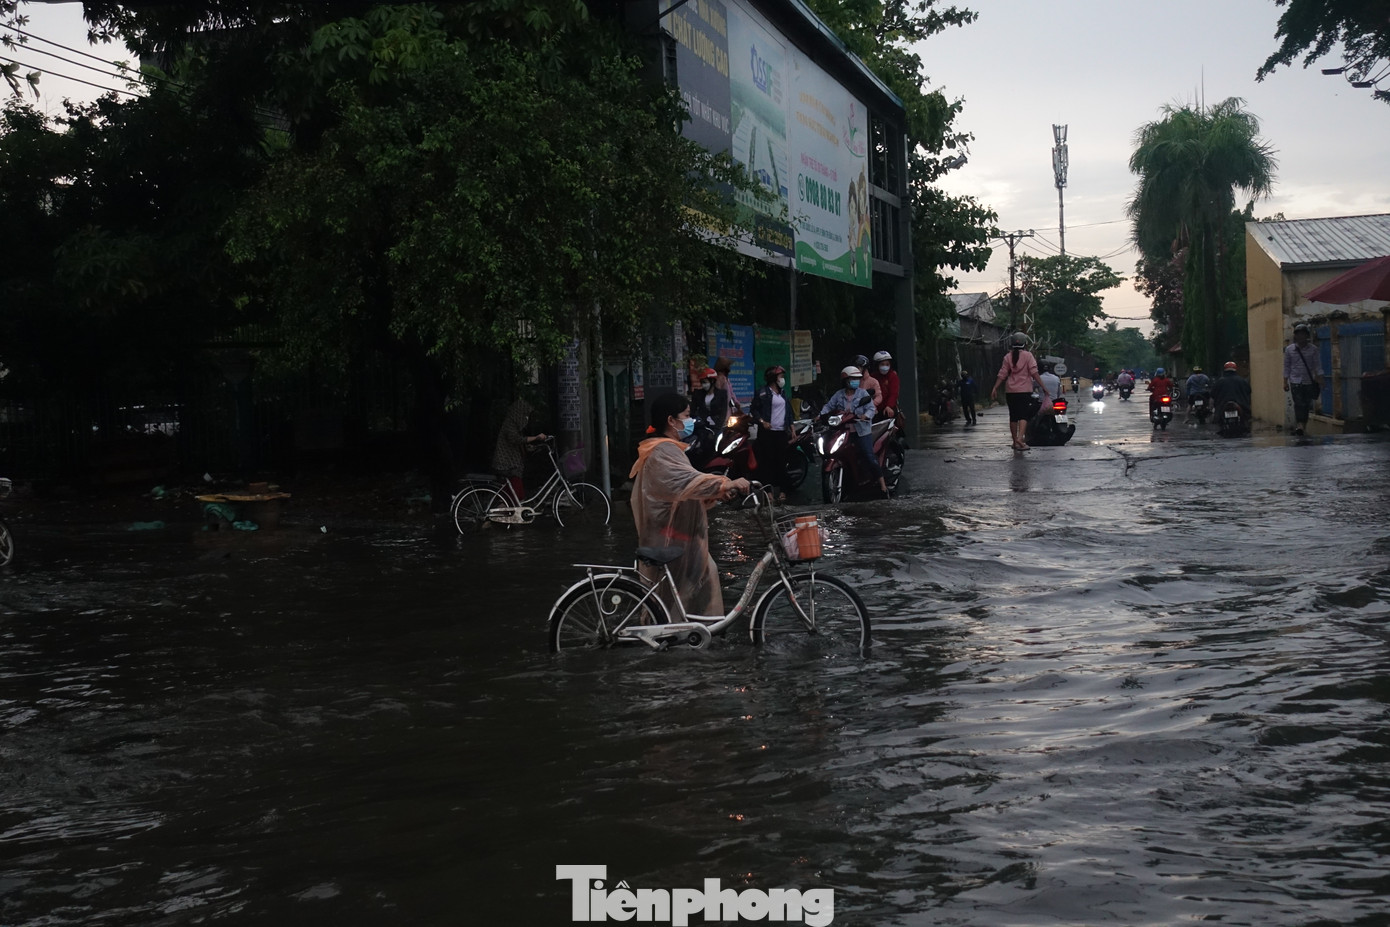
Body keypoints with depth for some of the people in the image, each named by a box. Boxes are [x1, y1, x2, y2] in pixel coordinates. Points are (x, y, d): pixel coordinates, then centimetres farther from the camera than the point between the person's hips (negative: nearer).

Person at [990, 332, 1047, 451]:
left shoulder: (1008, 357, 4)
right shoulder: (1028, 355, -3)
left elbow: (1002, 374, 0)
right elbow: (1034, 373, -9)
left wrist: (995, 388, 2)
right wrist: (1042, 386, -6)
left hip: (1010, 391, 3)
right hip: (1025, 390, -3)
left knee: (1013, 416, 10)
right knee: (1023, 415, -6)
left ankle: (1015, 441, 16)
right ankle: (1020, 438, -26)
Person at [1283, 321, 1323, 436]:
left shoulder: (1313, 349, 2)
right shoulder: (1289, 349, 5)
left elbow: (1318, 366, 2)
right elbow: (1286, 366, 9)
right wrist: (1285, 382, 5)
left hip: (1309, 382, 1)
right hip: (1295, 382, -1)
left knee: (1306, 406, 4)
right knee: (1299, 404, -14)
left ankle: (1301, 427, 13)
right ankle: (1300, 425, -22)